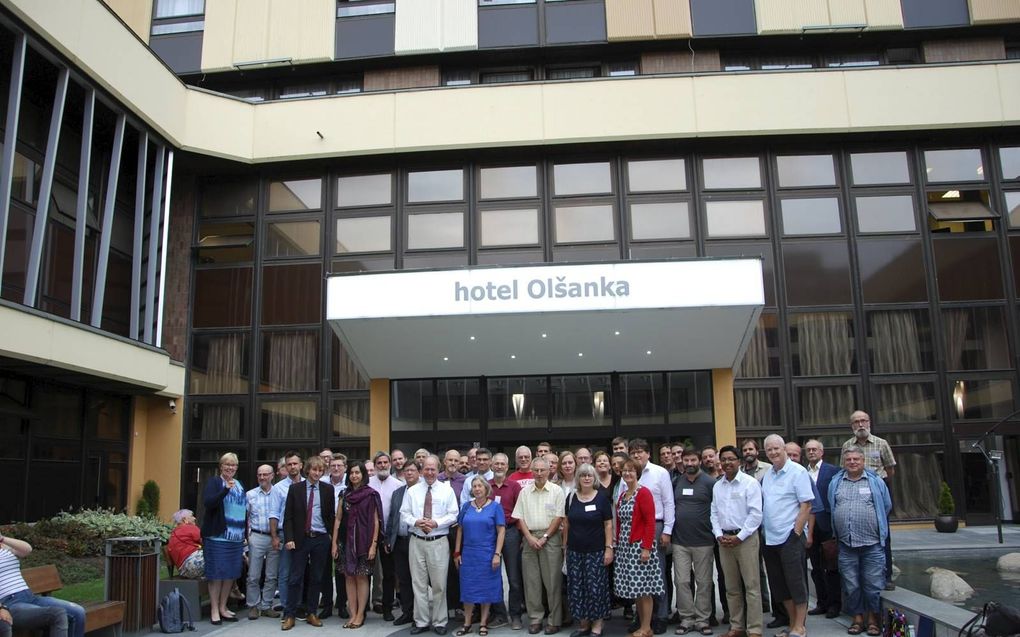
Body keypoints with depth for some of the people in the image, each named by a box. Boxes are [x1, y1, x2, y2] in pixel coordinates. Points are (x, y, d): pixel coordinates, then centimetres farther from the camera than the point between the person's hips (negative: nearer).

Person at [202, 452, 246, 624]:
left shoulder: (239, 485, 16)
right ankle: (214, 610, 9)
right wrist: (226, 489, -29)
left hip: (236, 537, 6)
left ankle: (223, 608, 22)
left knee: (231, 573, 10)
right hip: (218, 536, -6)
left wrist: (245, 533, 18)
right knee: (216, 573, -1)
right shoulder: (213, 481, -3)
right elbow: (207, 502, -19)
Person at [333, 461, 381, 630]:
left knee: (361, 577, 1)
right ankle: (353, 615, 11)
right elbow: (338, 519, 8)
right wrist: (334, 543, 4)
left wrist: (374, 544, -12)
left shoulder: (371, 494, -5)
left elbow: (376, 521, -6)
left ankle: (360, 615, 8)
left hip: (364, 540, -4)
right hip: (347, 540, 4)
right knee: (349, 577, 5)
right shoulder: (345, 494, 7)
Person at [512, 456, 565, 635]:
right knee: (531, 581, 5)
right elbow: (519, 517, 6)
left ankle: (554, 620, 7)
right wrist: (530, 538, -5)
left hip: (550, 538, -3)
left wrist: (544, 537, -8)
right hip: (529, 538, 3)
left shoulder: (556, 491, -1)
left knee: (552, 581, -1)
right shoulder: (524, 492, 8)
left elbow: (559, 517, -5)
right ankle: (535, 619, 14)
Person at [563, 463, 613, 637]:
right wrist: (565, 545, 9)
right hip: (575, 551, 4)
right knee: (576, 588, 6)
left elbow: (608, 525, -4)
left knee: (595, 587, -2)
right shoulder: (571, 497, 5)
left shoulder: (602, 497, -4)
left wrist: (609, 548, -9)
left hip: (596, 551, -3)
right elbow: (566, 523, 12)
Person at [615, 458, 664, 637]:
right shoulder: (622, 495, 13)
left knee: (643, 588, -2)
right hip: (624, 547, 7)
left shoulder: (644, 492, -10)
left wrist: (647, 548, -19)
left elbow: (650, 522, -15)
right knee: (634, 588, 10)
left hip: (640, 546, -7)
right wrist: (617, 544, 11)